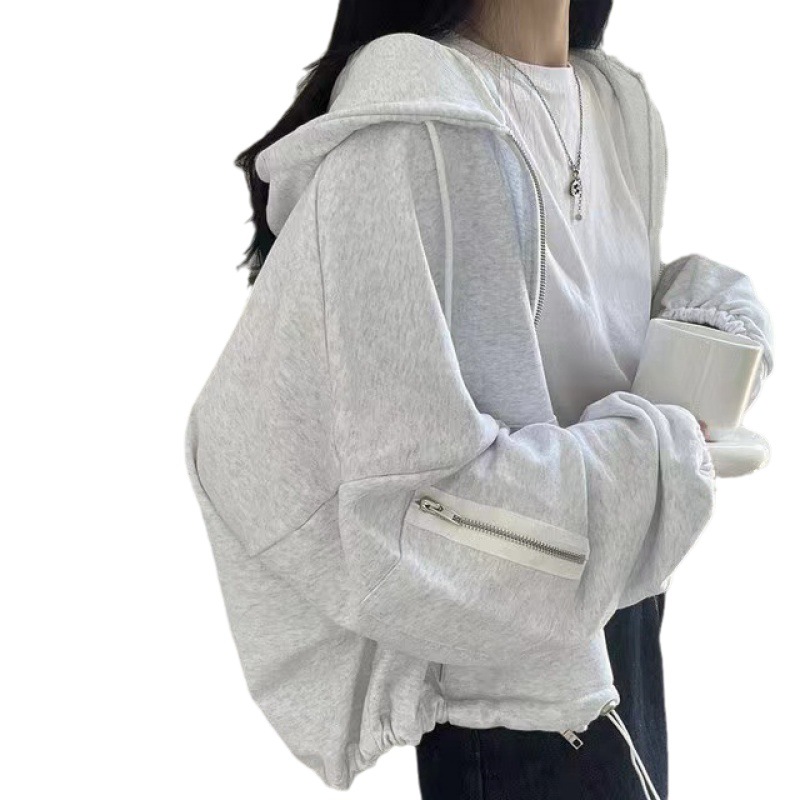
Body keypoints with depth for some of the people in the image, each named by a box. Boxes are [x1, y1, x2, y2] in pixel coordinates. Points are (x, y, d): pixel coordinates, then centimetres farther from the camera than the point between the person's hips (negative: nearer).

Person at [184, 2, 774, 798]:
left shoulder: (623, 105, 2)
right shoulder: (416, 132, -26)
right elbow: (411, 504, -31)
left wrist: (716, 317, -6)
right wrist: (659, 456, -19)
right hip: (506, 661, -8)